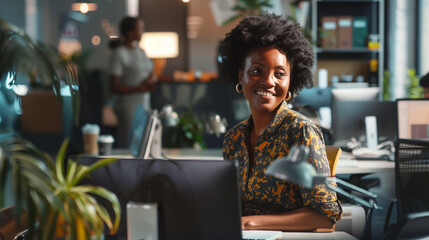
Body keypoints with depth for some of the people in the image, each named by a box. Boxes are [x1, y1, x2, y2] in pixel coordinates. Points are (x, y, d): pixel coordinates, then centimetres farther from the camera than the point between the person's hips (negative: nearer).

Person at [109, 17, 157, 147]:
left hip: (144, 104, 8)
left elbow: (152, 74, 23)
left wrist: (152, 79, -1)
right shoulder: (119, 54, -11)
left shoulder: (141, 52, 13)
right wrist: (139, 89, -21)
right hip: (128, 106, -8)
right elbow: (114, 87, -15)